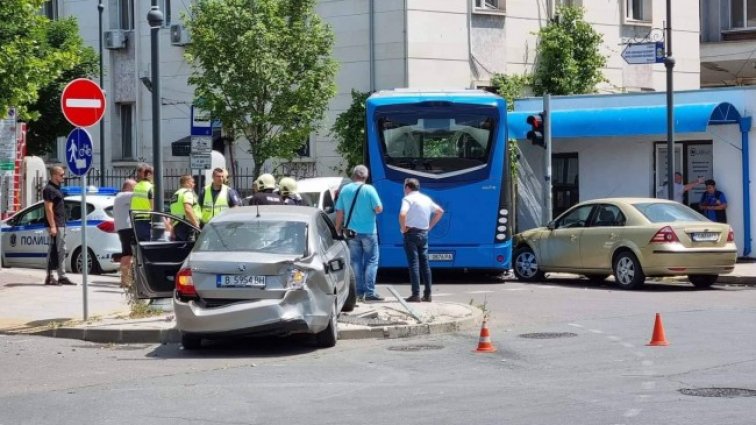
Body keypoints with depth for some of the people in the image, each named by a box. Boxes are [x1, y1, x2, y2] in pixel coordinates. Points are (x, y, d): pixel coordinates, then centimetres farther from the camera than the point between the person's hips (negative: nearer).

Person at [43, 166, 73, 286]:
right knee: (54, 251, -9)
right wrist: (52, 226, -23)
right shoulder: (49, 189, -12)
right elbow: (48, 209, -19)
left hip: (61, 224, 10)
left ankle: (62, 277, 15)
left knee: (61, 250, 11)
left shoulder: (56, 188, 18)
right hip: (55, 225, -10)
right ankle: (49, 277, -6)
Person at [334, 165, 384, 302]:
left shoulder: (344, 190, 2)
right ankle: (369, 292, -5)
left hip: (351, 231, 4)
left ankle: (359, 292, 8)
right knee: (371, 261, 2)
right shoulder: (369, 189, -10)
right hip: (368, 231, -4)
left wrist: (338, 229, 14)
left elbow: (339, 212, 5)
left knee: (355, 262, 9)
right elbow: (379, 209, -12)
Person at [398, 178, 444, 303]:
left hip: (411, 233, -6)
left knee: (413, 264, -6)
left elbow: (402, 214, -28)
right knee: (424, 263, 10)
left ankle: (416, 294, -9)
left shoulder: (408, 199, -10)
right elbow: (440, 211, 22)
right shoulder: (426, 199, 13)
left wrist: (403, 228, -13)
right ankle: (427, 294, 10)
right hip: (424, 233, 6)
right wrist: (430, 226, 18)